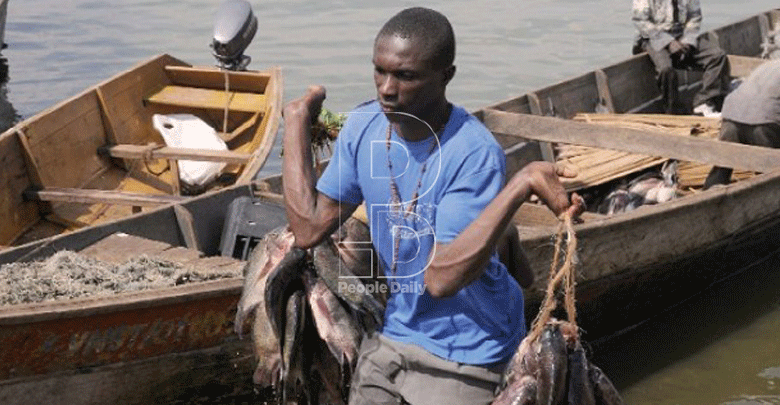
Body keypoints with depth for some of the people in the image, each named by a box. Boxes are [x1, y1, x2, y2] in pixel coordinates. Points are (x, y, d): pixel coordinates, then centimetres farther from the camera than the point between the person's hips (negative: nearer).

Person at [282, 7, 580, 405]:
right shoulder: (363, 127, -6)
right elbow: (309, 228, -8)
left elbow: (442, 278, -31)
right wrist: (296, 120, -5)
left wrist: (522, 184, -40)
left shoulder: (474, 154, -26)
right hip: (393, 334, 6)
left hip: (463, 354, -5)